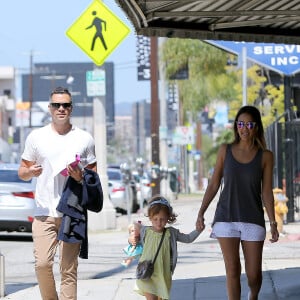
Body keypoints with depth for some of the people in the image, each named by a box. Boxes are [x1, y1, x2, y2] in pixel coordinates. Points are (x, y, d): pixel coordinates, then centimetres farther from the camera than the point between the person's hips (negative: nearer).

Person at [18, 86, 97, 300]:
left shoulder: (84, 139, 9)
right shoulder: (36, 137, 9)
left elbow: (95, 175, 13)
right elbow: (22, 172, 13)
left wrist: (82, 177, -9)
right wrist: (30, 172, -11)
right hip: (44, 211, 0)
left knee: (69, 269, -4)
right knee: (42, 264, -11)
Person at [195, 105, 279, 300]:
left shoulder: (265, 156, 1)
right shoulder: (225, 151, 4)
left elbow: (266, 192, 1)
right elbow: (214, 185, 8)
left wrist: (273, 223, -5)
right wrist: (201, 213, 2)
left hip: (253, 220, 0)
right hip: (226, 218, 0)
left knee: (254, 273, 2)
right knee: (233, 270, -5)